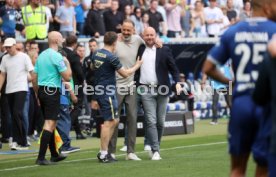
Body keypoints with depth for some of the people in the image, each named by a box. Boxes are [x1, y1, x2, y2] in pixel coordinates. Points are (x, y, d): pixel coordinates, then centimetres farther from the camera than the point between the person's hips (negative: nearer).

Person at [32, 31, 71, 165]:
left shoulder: (41, 55, 13)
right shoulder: (56, 56, -11)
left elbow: (34, 78, 15)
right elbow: (67, 77, -13)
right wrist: (67, 64, 3)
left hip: (41, 90, 9)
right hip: (52, 91, -9)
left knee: (50, 123, 16)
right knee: (50, 123, -10)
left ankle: (54, 154, 25)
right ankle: (41, 158, -16)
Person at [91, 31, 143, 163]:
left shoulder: (96, 54, 7)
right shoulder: (111, 57, -16)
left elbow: (93, 68, 24)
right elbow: (125, 73, -8)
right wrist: (137, 66, 7)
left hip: (99, 90, 9)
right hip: (108, 92, -9)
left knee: (115, 120, 15)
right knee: (108, 122, -4)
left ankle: (103, 152, 14)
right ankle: (103, 154, -4)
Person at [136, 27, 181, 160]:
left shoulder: (164, 50, 6)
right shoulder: (139, 50, 10)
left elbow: (173, 68, 3)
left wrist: (177, 82, -10)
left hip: (161, 90, 0)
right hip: (146, 90, 0)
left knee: (160, 122, 4)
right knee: (151, 121, -7)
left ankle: (155, 148, 18)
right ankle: (155, 151, -9)